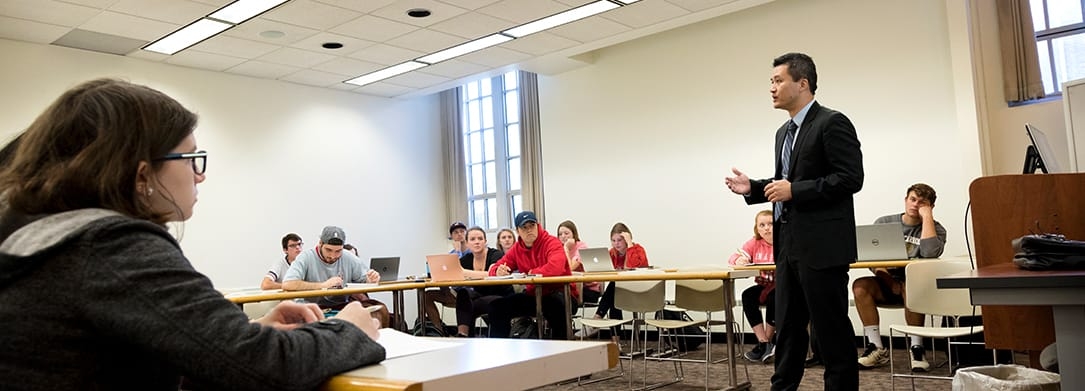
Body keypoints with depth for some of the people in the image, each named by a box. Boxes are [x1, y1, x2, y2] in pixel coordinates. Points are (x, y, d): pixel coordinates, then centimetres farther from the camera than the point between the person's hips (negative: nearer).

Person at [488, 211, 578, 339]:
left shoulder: (552, 242, -12)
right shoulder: (517, 249, 7)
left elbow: (556, 268, -32)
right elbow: (494, 269, 9)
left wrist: (531, 273, -18)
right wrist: (498, 271, -18)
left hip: (559, 293, -6)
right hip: (534, 295, 6)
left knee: (556, 304, -41)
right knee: (497, 306, -3)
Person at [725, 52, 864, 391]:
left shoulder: (832, 123, -9)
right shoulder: (784, 132, 18)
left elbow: (850, 178, -16)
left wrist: (793, 191, -20)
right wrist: (753, 188, 8)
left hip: (821, 244, -9)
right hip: (789, 245, 9)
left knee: (831, 329, 0)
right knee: (787, 328, 14)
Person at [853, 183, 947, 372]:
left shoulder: (935, 229, 4)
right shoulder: (884, 223, 9)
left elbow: (930, 253, -20)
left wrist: (927, 216, -13)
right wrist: (890, 283, -16)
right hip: (886, 284, 2)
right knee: (860, 286, -29)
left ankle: (917, 348, -23)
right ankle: (877, 349, -24)